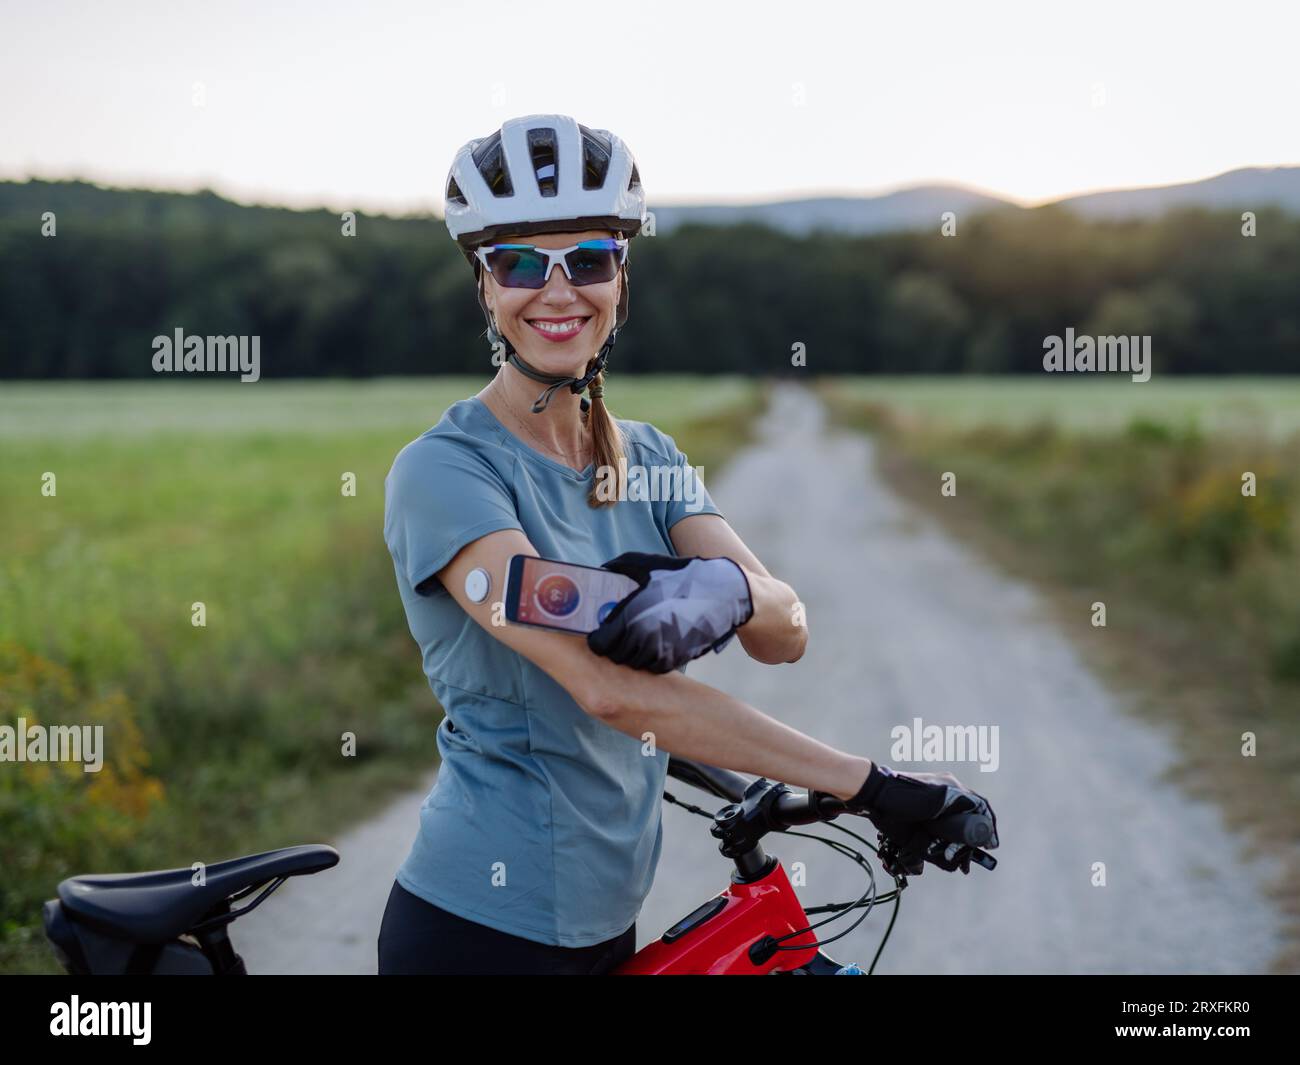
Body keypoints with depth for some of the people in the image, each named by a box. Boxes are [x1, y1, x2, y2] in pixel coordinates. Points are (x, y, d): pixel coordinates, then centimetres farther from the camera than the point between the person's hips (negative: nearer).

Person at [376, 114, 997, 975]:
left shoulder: (647, 457, 6)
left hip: (608, 915, 6)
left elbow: (786, 634, -7)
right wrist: (867, 784, -26)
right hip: (485, 924, -6)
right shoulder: (444, 471, -15)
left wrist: (726, 590, -30)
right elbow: (609, 688, -26)